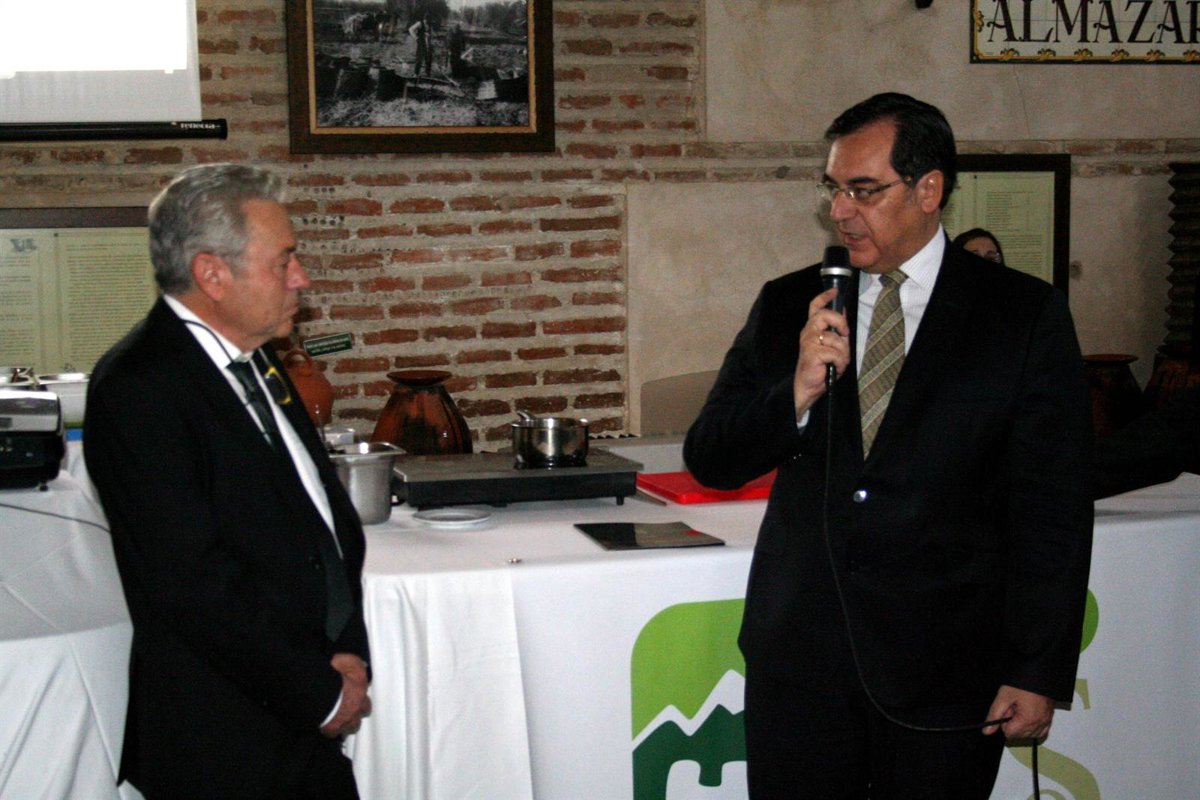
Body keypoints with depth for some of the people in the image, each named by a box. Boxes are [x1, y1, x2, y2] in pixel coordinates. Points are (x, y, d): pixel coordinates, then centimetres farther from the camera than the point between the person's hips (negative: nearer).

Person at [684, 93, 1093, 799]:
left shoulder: (1025, 314, -2)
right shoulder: (786, 306, 7)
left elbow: (1052, 506, -3)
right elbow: (709, 461, 5)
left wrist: (1039, 673, -6)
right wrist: (797, 391, -13)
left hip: (946, 674, -2)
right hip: (798, 656, 3)